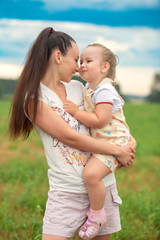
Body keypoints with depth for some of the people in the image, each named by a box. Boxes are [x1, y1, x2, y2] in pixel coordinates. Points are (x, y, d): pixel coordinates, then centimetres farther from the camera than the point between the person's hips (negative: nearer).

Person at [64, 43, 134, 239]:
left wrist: (76, 111, -22)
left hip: (112, 142, -11)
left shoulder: (104, 91, -20)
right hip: (98, 141, 11)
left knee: (91, 173, -29)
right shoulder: (89, 88, 10)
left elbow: (99, 121, -28)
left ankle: (97, 215, -11)